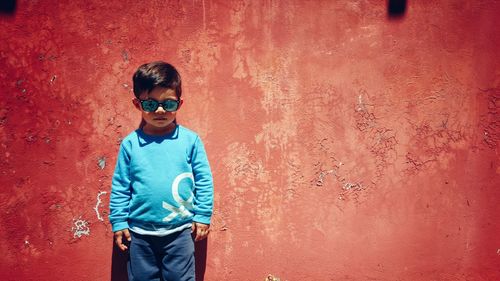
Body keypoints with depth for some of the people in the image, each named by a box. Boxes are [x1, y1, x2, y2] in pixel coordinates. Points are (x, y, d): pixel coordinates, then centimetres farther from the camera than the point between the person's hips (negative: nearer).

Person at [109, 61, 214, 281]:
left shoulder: (190, 140, -8)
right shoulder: (130, 143, -4)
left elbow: (204, 180, -2)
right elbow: (120, 186, 2)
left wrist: (202, 216, -1)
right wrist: (119, 222, 2)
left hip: (179, 231, -1)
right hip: (140, 233, 2)